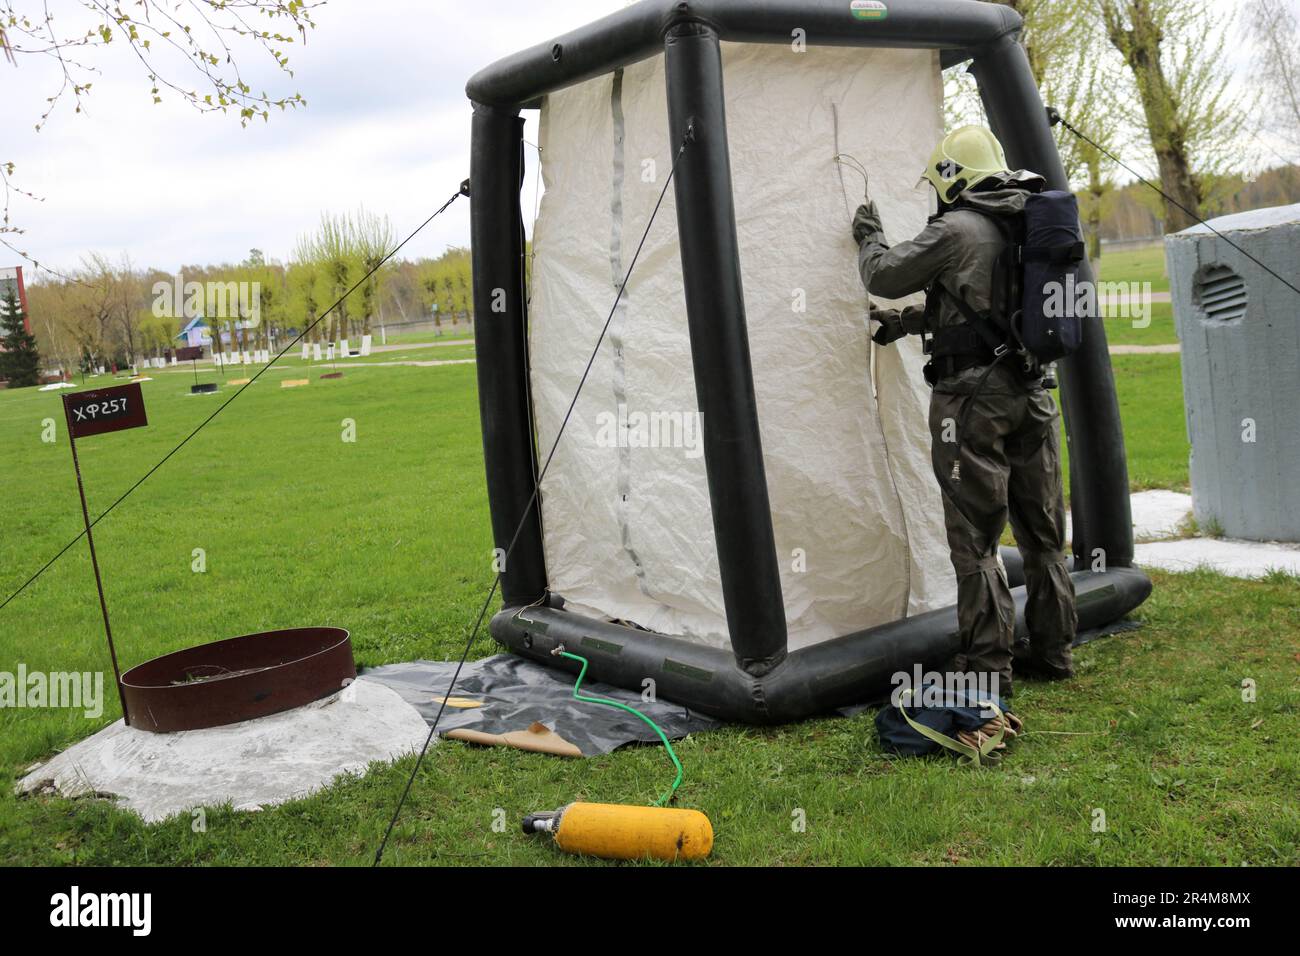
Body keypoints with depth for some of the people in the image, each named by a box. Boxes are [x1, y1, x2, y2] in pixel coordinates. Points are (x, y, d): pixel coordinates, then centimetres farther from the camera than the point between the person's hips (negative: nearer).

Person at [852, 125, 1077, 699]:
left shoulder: (957, 229, -12)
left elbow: (885, 277, -3)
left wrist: (870, 236, 18)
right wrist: (904, 324, 30)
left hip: (972, 397, -8)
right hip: (1030, 392, 8)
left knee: (976, 538, -2)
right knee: (1042, 530, 13)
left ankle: (988, 665, 2)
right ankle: (1052, 651, 24)